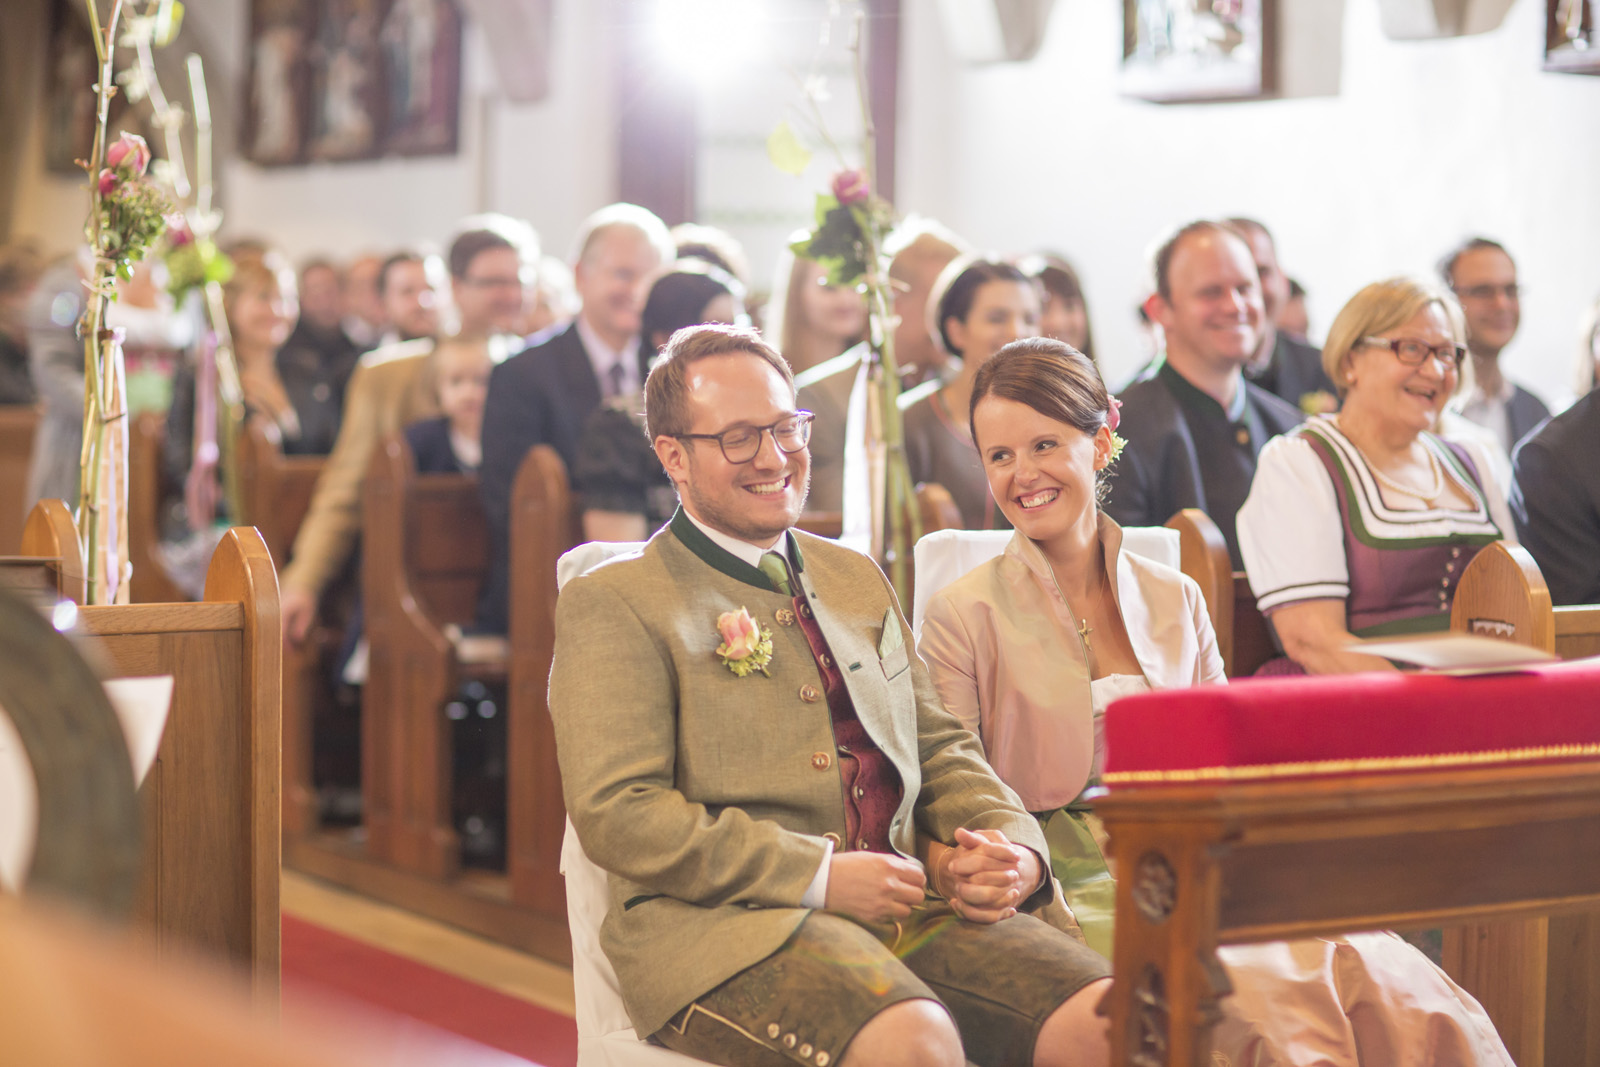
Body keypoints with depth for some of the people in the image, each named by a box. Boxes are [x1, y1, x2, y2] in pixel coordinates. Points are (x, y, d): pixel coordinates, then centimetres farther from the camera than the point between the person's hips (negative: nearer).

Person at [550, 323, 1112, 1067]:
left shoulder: (857, 580, 26)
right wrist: (819, 875, -15)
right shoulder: (612, 604, 4)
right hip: (724, 926, -5)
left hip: (901, 903, 6)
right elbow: (614, 813, -7)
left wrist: (1013, 848, 2)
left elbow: (940, 749, 25)